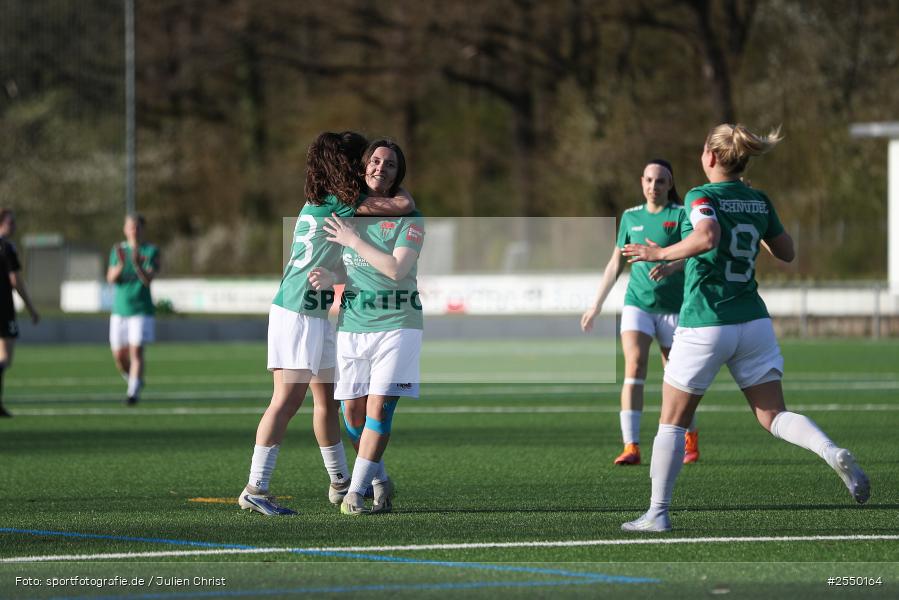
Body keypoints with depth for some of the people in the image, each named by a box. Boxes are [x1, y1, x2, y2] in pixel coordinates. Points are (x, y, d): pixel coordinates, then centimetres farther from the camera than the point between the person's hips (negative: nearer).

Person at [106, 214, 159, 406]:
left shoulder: (151, 252, -2)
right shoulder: (118, 250, 8)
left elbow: (148, 279, -14)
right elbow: (111, 278, -2)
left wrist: (137, 264, -32)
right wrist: (120, 265, -22)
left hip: (141, 310, -4)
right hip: (119, 310, 4)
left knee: (136, 351, -15)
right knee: (119, 355, 7)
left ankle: (133, 392, -15)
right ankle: (134, 381, 32)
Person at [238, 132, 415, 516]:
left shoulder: (319, 202, 12)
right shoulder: (343, 204, -15)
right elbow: (405, 206, -15)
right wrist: (397, 187, 6)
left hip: (318, 315, 10)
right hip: (299, 315, -10)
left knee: (326, 398, 16)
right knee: (287, 401, -11)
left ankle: (340, 483, 26)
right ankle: (255, 489, -12)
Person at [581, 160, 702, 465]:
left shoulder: (681, 214, -2)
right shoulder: (630, 217, 11)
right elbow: (615, 264, 19)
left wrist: (671, 267, -37)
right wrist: (597, 305, 19)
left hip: (674, 307, -2)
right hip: (637, 303, 2)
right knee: (634, 366, -18)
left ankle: (691, 438, 33)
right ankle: (631, 447, -22)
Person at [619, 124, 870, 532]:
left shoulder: (702, 196, -10)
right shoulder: (760, 201, 7)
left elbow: (707, 237, -30)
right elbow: (786, 252, 16)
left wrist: (660, 253, -18)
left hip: (704, 326, -5)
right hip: (753, 323, 5)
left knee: (673, 421, 9)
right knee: (773, 416, 5)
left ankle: (657, 513, 10)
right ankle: (834, 454, -22)